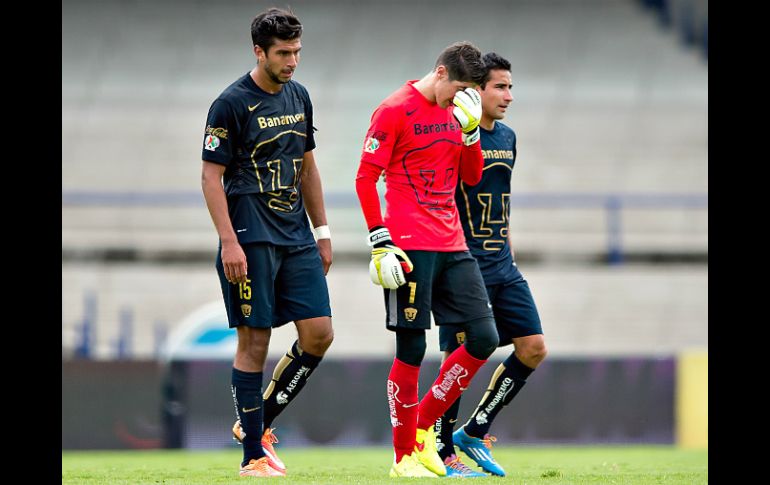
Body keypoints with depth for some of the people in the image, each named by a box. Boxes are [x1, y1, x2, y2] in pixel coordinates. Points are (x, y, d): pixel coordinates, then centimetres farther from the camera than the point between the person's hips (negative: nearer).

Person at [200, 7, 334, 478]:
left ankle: (258, 422, 14)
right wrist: (230, 242, -17)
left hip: (296, 237, 7)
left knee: (319, 332, -1)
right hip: (251, 240, -7)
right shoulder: (232, 103, -9)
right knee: (255, 341, -4)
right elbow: (212, 177, -10)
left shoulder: (299, 96, 12)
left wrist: (322, 231, 18)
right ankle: (254, 455, 2)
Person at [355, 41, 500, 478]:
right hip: (410, 248, -7)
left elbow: (472, 176, 19)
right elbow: (365, 179, -8)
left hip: (453, 245, 7)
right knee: (412, 348, -5)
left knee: (484, 339, -1)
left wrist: (470, 130, 2)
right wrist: (381, 242, -13)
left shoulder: (456, 113, 14)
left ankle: (423, 426, 13)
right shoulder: (395, 111, -6)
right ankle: (405, 456, 4)